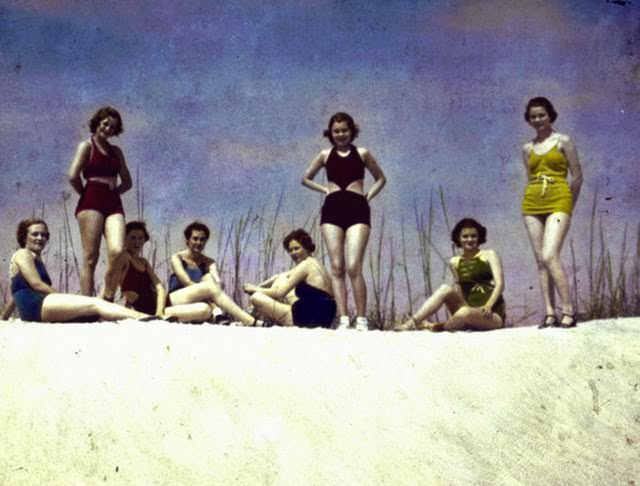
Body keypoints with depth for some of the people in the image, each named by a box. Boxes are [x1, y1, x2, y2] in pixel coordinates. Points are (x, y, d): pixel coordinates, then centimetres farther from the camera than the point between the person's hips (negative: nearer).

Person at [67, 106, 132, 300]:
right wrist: (86, 194, 3)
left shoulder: (116, 151, 21)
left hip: (114, 203, 4)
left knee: (118, 251, -18)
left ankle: (107, 300, -10)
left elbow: (127, 181, 21)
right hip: (91, 202, -4)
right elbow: (73, 176, -7)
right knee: (90, 257, -8)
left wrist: (113, 192, 7)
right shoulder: (87, 146, 5)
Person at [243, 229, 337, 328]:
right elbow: (279, 276, 27)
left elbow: (279, 293, -9)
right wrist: (259, 287, 17)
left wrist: (256, 289, 5)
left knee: (256, 297, -12)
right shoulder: (314, 263, 18)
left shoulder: (306, 265, -10)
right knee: (281, 279, 22)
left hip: (309, 320, -10)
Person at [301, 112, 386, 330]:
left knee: (353, 267, -14)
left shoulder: (362, 153, 11)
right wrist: (324, 189, 12)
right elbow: (306, 178, 25)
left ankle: (361, 318, -8)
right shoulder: (325, 155, 14)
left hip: (357, 209, -2)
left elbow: (381, 178, 22)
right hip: (332, 209, 2)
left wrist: (369, 194, 6)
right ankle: (343, 318, -4)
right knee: (336, 267, -4)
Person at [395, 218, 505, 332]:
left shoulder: (489, 255, 1)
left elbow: (499, 283, -8)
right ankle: (412, 322, -23)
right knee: (445, 288, -19)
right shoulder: (455, 262, 11)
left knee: (465, 312, -36)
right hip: (469, 310, 4)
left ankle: (435, 327, -9)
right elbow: (459, 289, 11)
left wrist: (488, 305, -24)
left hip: (493, 315, -4)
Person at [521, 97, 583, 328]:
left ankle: (568, 310, -15)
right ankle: (549, 313, 2)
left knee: (549, 256, -19)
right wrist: (534, 201, 11)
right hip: (532, 205, 5)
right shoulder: (527, 148, 15)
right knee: (541, 260, 1)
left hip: (558, 203, -5)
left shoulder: (563, 141, 2)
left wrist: (568, 204, 5)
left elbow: (577, 176, 3)